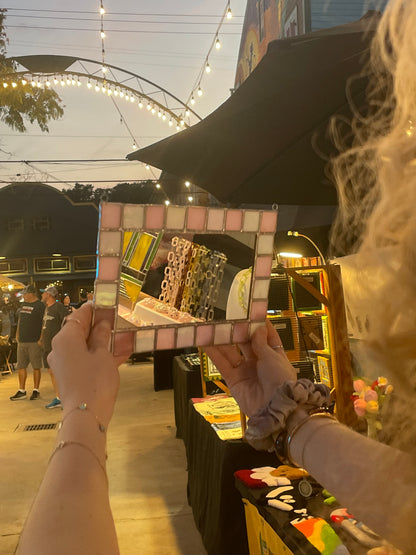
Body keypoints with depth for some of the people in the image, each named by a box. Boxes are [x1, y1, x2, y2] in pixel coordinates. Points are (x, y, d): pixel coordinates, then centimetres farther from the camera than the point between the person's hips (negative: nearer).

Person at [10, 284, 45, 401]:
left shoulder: (40, 306, -8)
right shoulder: (23, 304, 14)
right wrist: (17, 334, 17)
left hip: (34, 342, -7)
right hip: (22, 341, 7)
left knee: (36, 367, 2)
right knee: (21, 366, 9)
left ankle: (36, 390, 11)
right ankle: (21, 391, 17)